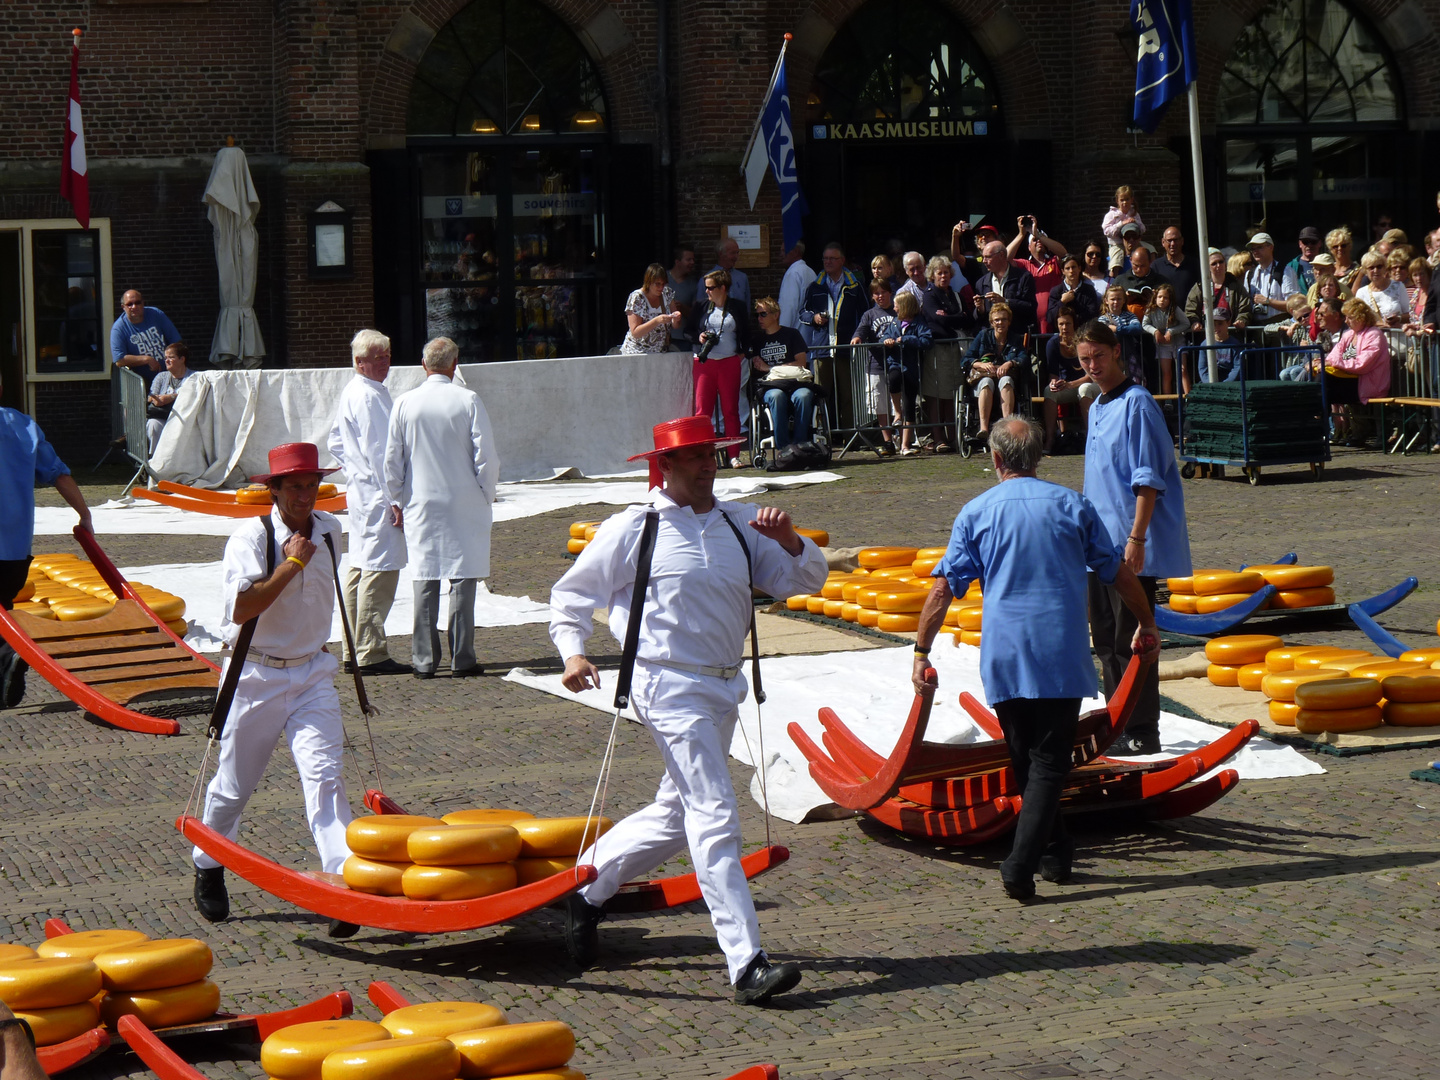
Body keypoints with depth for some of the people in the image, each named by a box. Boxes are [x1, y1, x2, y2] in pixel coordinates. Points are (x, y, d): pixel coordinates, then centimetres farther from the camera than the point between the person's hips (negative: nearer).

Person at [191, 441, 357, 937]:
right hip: (256, 676, -3)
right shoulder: (250, 537, -15)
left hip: (312, 674, 3)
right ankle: (208, 869, 34)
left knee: (323, 775, -12)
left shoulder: (329, 530, 3)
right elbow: (242, 607, -28)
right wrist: (293, 563, -24)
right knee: (234, 783, 10)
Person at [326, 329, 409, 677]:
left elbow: (336, 443, 24)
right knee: (380, 570, -9)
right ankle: (371, 654, -9)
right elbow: (379, 452, -19)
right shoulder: (369, 396, -16)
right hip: (377, 496, -11)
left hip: (359, 490, 11)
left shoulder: (350, 393, 15)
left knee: (359, 568, 13)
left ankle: (354, 651, 19)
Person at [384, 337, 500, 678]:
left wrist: (396, 501, 15)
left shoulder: (405, 403, -1)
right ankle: (462, 659, 2)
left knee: (425, 582, 6)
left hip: (420, 506, 2)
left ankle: (424, 661, 7)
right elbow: (486, 456, -7)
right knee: (463, 580, 2)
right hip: (464, 505, -2)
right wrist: (487, 496, 7)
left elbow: (392, 460, 4)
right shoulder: (468, 401, -7)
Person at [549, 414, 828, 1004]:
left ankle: (587, 887, 39)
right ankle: (747, 965, -16)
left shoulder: (737, 524, 9)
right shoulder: (632, 529, -4)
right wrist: (572, 652, -10)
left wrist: (788, 541, -10)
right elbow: (570, 595, 5)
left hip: (724, 688, 7)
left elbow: (805, 580, 10)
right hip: (670, 686, -7)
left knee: (678, 814, 18)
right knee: (715, 821, -14)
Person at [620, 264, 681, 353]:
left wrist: (675, 319, -11)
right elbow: (635, 333, -15)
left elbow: (675, 326, 12)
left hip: (662, 352, 5)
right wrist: (657, 321, -27)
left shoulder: (667, 293, 6)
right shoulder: (636, 298, -10)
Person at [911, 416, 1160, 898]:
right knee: (1049, 762, 0)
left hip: (1004, 659, 1)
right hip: (1062, 657, -1)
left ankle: (1056, 854, 26)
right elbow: (1118, 574, 10)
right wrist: (1146, 624, 25)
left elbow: (943, 587, -2)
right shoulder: (1072, 505, 4)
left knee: (1025, 761, 16)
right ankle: (1021, 864, -15)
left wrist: (921, 650, 4)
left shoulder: (976, 512, 3)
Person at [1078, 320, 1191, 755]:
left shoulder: (1136, 404, -13)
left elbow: (1148, 479, -17)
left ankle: (1142, 735, 2)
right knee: (1106, 640, 14)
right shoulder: (1098, 407, 15)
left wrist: (1136, 538, -22)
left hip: (1131, 547, -9)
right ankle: (1118, 725, 23)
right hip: (1100, 546, 9)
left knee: (1130, 640, -5)